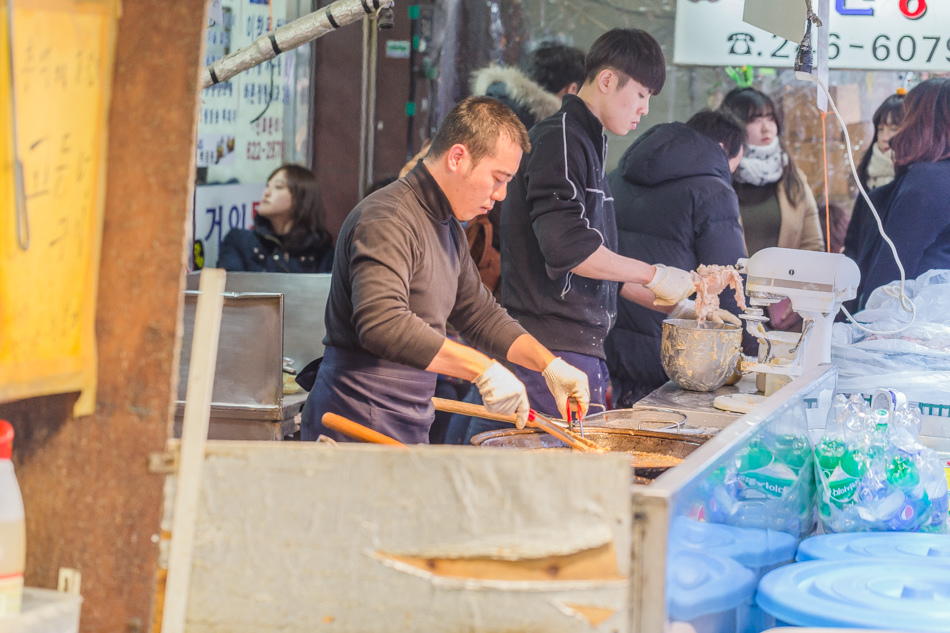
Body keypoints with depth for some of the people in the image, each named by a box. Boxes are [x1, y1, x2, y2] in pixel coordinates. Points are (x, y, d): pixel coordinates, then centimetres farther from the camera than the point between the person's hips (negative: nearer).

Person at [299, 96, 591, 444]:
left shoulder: (447, 227, 17)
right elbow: (383, 325, -32)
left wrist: (550, 364, 11)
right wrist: (483, 369, -32)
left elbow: (479, 313, 24)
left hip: (408, 430, 10)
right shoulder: (387, 219, -18)